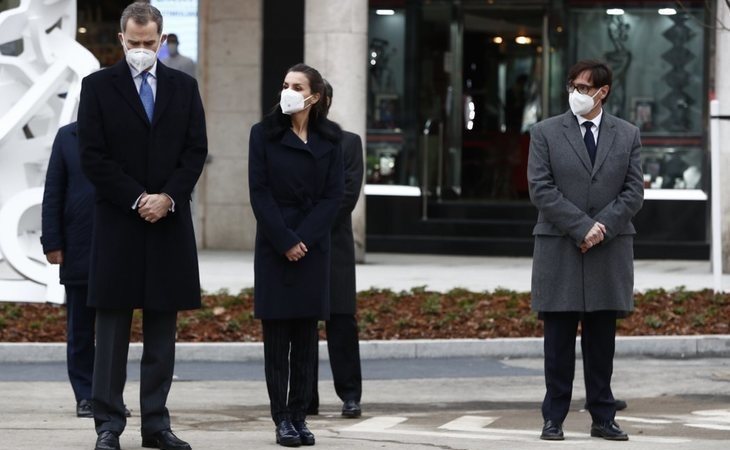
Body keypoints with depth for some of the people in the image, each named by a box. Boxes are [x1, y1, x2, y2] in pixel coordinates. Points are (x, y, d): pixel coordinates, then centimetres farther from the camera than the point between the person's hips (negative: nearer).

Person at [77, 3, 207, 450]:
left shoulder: (184, 87, 10)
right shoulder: (98, 86, 1)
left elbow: (196, 150, 5)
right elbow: (94, 156, -4)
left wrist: (167, 198, -9)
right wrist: (137, 200, -12)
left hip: (170, 221, 3)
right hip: (117, 222, -3)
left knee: (162, 331, 5)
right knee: (113, 328, -1)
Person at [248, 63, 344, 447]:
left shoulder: (330, 139, 5)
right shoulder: (264, 134, 0)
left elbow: (333, 195, 0)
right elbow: (260, 193, -4)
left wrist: (304, 239, -10)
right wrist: (284, 241, -12)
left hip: (313, 247, 2)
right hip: (273, 247, -1)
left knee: (306, 335, 2)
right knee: (277, 335, -1)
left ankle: (300, 416, 6)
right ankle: (281, 419, 1)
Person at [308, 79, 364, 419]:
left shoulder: (348, 143, 8)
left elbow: (348, 193, -2)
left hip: (333, 245, -1)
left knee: (341, 321, -3)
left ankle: (350, 394, 0)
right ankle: (306, 399, 5)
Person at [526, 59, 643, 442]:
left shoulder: (628, 136, 9)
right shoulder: (545, 133, 3)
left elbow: (633, 192, 3)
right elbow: (541, 189, -5)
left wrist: (601, 228, -11)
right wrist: (582, 227, -14)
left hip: (610, 251, 2)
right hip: (559, 249, -2)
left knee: (602, 338, 5)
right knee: (559, 338, 0)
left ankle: (603, 417, 9)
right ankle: (554, 418, 4)